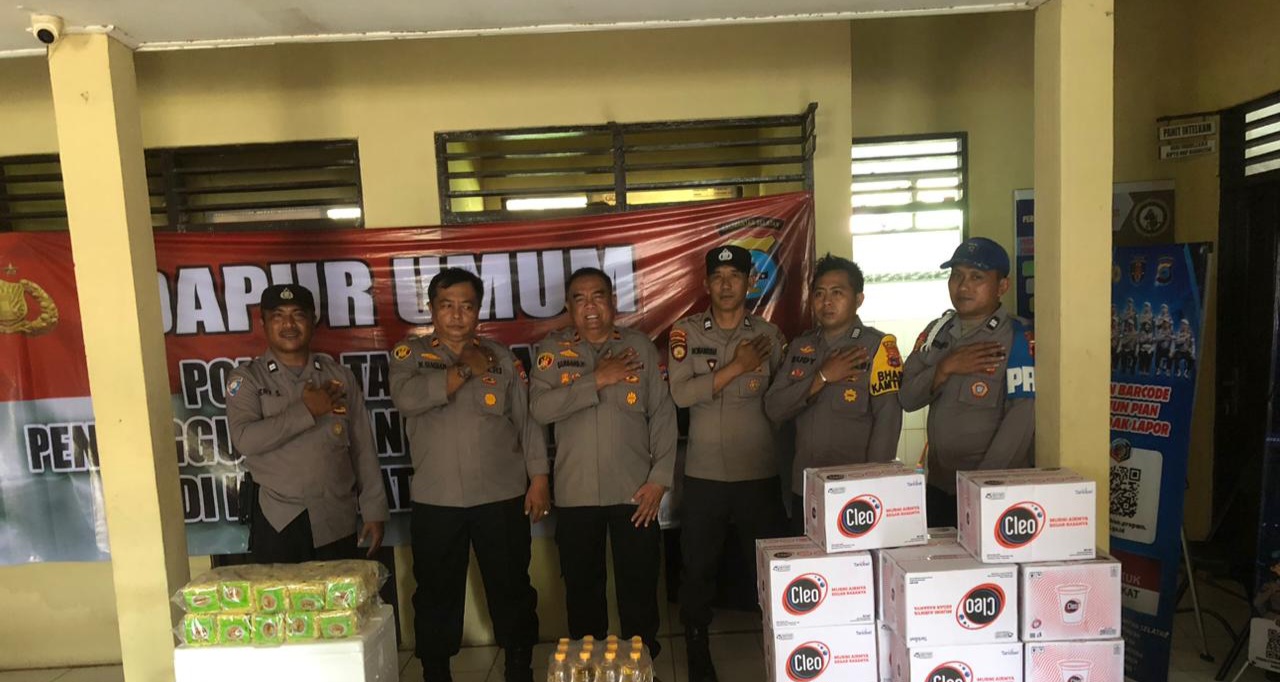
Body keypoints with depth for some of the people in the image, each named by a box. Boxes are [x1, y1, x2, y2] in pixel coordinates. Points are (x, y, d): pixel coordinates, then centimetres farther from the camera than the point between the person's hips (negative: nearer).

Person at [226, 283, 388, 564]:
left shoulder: (340, 377, 6)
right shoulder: (246, 378, 1)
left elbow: (363, 449, 6)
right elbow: (245, 439, -16)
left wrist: (374, 511, 3)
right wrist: (306, 410, -16)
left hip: (337, 522, 2)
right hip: (277, 523, -2)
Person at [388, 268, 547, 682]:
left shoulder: (502, 357, 5)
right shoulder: (410, 354, 3)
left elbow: (528, 420, 4)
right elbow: (405, 398, -18)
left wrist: (539, 479, -2)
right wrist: (464, 369, -13)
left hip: (502, 497, 1)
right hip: (436, 501, 0)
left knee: (512, 589, 11)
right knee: (436, 594, 12)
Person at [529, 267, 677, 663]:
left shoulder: (640, 346, 2)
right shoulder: (551, 350, 2)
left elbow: (664, 414, 0)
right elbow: (540, 408, -13)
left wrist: (659, 478, -7)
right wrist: (597, 379, -18)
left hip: (634, 492, 0)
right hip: (575, 495, 1)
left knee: (639, 587, 10)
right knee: (582, 588, 14)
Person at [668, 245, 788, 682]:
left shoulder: (769, 334, 3)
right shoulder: (686, 333, 0)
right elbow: (681, 394, -14)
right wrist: (737, 367, -14)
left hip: (760, 473, 1)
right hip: (704, 475, 0)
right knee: (698, 570, 10)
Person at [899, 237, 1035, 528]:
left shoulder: (1019, 339, -12)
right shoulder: (936, 332, 6)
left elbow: (1020, 422, -19)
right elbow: (907, 399, 1)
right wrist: (945, 368, -16)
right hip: (937, 488, 5)